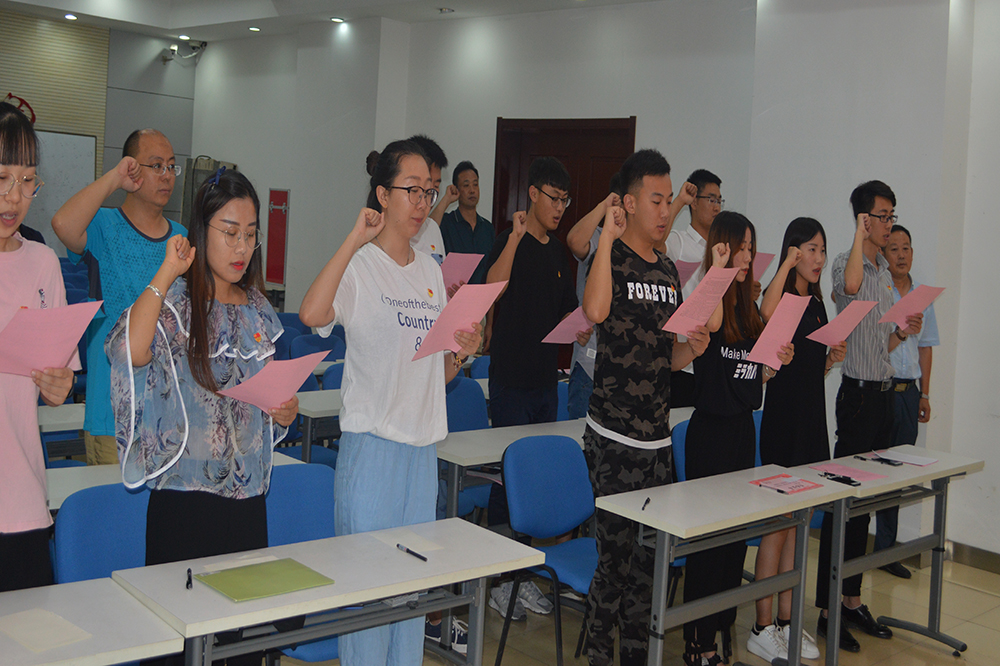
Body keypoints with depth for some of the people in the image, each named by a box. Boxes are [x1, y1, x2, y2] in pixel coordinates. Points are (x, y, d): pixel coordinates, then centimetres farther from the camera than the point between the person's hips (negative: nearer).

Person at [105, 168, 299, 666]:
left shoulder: (259, 311, 9)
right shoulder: (175, 303, -7)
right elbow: (130, 351, -30)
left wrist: (287, 410, -2)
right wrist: (166, 274, -22)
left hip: (247, 497, 5)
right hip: (182, 499, -5)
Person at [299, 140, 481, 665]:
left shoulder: (430, 271, 12)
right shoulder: (358, 266, -8)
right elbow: (311, 314, -32)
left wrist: (462, 353, -4)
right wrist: (355, 241, -26)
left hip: (423, 444, 7)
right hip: (372, 443, -6)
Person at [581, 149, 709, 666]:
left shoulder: (668, 270, 15)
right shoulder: (610, 259, -6)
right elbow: (595, 311, -30)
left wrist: (692, 349, -1)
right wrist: (608, 236, -22)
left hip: (658, 438, 7)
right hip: (614, 438, -7)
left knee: (649, 557, 13)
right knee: (615, 555, -2)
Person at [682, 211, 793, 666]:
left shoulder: (749, 309, 11)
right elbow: (711, 324, -34)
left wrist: (775, 363, -3)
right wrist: (719, 268, -26)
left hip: (744, 428, 8)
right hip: (711, 429, -8)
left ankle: (723, 628, 27)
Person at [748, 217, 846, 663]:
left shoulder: (817, 303, 14)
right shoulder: (780, 295, -10)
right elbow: (767, 314, -37)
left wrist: (831, 359, 1)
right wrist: (787, 264, -25)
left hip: (812, 415, 8)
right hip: (783, 415, -8)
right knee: (777, 523, -3)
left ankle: (786, 621, 23)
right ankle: (762, 629, 7)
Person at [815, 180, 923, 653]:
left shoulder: (885, 272, 17)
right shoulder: (846, 263, -9)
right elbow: (850, 286, -37)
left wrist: (903, 332, 2)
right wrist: (860, 233, -26)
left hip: (884, 392, 8)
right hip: (858, 393, -8)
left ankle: (852, 599, 22)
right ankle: (827, 609, 3)